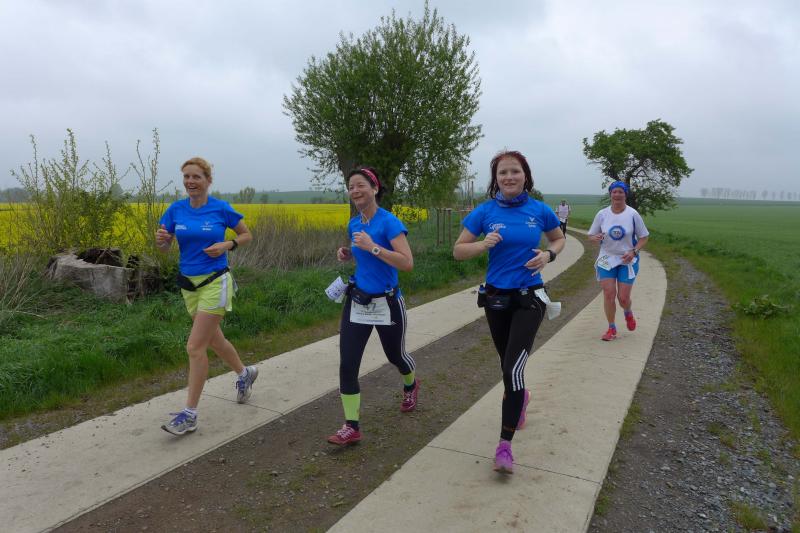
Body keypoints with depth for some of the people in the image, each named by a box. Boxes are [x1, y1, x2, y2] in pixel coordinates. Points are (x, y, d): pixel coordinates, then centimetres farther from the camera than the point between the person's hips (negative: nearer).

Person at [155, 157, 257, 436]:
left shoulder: (222, 209, -8)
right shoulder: (176, 209, 2)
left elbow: (246, 235, 4)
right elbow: (164, 247, 5)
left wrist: (226, 245, -14)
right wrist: (161, 239, -18)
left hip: (215, 283, -6)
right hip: (189, 284, 6)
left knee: (195, 347, -8)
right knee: (214, 340, 19)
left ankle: (189, 414, 2)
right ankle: (245, 373, 46)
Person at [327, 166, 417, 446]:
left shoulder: (389, 222, -16)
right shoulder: (353, 224, 5)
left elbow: (407, 263, -24)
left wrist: (372, 247, -29)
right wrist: (347, 254, 1)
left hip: (386, 304, -5)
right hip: (356, 302, 5)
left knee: (395, 355, 19)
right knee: (347, 364, -6)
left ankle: (411, 385, 53)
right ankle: (352, 427, 4)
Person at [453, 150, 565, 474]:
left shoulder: (540, 210, -4)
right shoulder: (485, 211, -5)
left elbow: (559, 239, 14)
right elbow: (458, 251, -2)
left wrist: (548, 255, -8)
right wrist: (484, 244, -21)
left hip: (529, 298, -2)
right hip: (496, 298, 2)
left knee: (513, 367, -15)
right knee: (507, 364, 19)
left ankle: (505, 445, -7)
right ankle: (520, 397, 53)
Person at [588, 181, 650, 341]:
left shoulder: (633, 214, -6)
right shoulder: (602, 214, -2)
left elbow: (643, 237, 0)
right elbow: (591, 235, 5)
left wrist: (634, 252, -17)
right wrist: (596, 238, -19)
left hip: (628, 260, -1)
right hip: (606, 259, 1)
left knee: (623, 297, -3)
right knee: (609, 294, -6)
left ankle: (628, 313, 34)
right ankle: (611, 328, 10)